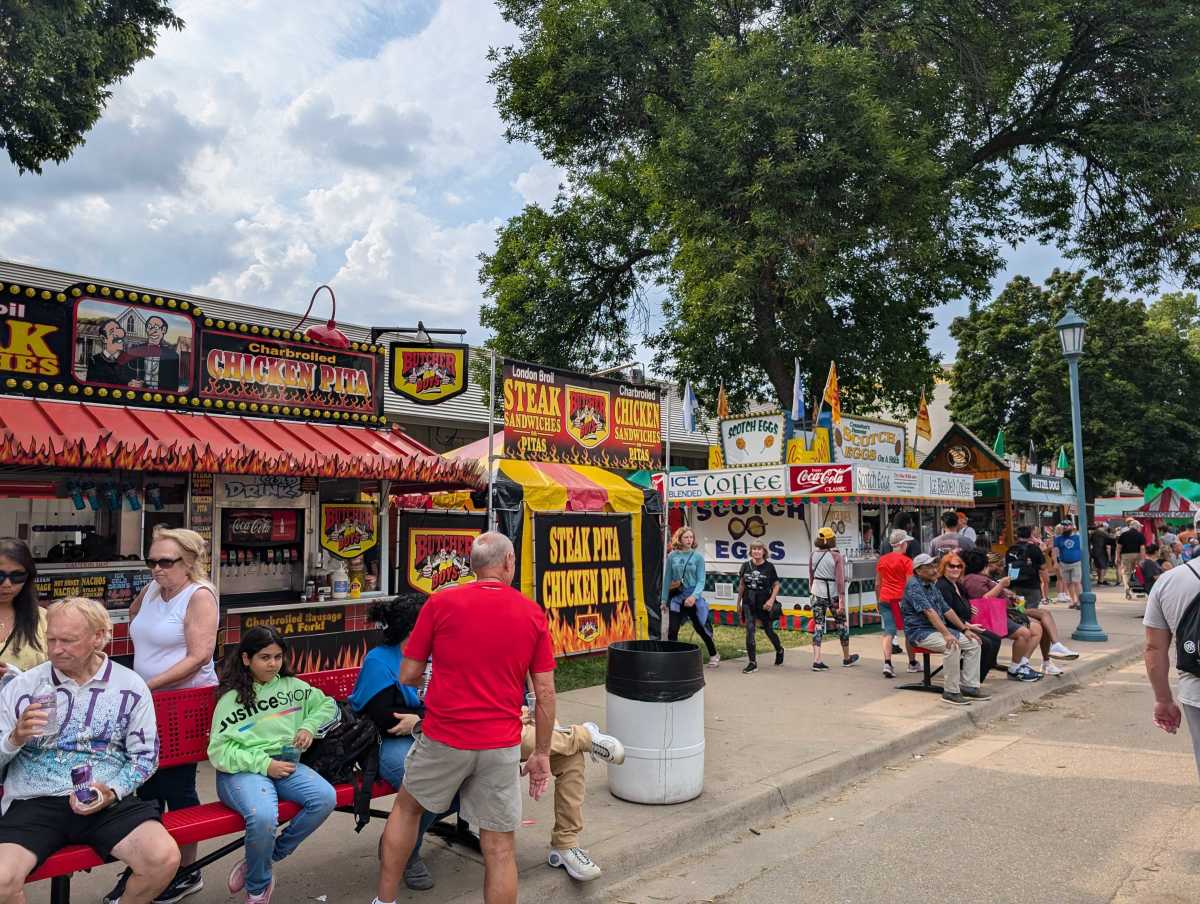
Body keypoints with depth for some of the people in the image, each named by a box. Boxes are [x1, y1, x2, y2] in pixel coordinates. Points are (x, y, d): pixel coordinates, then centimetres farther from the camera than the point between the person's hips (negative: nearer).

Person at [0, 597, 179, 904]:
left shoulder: (130, 686, 4)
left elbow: (144, 756, 5)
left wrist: (111, 793, -11)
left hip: (108, 799, 0)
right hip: (34, 802, 0)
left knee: (164, 858, -23)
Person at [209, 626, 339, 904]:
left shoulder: (292, 686, 13)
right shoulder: (231, 698, 2)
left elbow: (328, 705, 23)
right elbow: (218, 751, -6)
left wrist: (309, 726, 3)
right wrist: (263, 764, -15)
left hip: (285, 764, 4)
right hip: (243, 770, -4)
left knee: (325, 798, -24)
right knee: (263, 816, -36)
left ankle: (262, 861, -5)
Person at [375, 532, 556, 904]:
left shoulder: (440, 602, -6)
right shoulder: (533, 613, -2)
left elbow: (408, 675, 0)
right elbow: (544, 692, 0)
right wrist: (541, 754, 9)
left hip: (443, 738, 0)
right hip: (501, 746, 1)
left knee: (407, 806, 26)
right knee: (500, 847, 10)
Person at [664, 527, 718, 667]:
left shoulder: (698, 556, -7)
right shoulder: (672, 556, -2)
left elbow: (701, 580, -9)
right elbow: (668, 579, 5)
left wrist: (694, 596, -25)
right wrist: (665, 599, 7)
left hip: (693, 596, -1)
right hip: (676, 596, 1)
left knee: (701, 628, 11)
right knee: (672, 630, -5)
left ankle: (714, 655, 33)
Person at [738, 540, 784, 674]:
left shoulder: (769, 567, -5)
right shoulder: (746, 566, 2)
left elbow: (776, 586, -1)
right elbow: (741, 585, 11)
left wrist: (771, 600, -14)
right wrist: (738, 602, 14)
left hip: (764, 604, -2)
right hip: (749, 603, 2)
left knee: (768, 630, 12)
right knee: (750, 630, -8)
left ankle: (779, 650, 43)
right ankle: (752, 663, -2)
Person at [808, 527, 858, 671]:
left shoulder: (813, 555, 1)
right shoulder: (837, 557, -11)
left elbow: (811, 577, 9)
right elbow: (840, 580, -14)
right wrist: (842, 601, -14)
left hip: (817, 593, 3)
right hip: (833, 594, -3)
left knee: (818, 626, 5)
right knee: (842, 624, 15)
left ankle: (816, 661, -4)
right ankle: (846, 658, 30)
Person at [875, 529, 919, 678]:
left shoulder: (882, 560, 9)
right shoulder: (906, 561, -6)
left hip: (885, 599, 4)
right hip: (901, 598, -4)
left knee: (888, 631, -1)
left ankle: (887, 663, -17)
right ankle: (912, 663, 26)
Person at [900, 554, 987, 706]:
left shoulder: (931, 586, 16)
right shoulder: (914, 586, -15)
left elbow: (947, 610, 19)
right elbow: (928, 611, -26)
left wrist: (965, 629, 11)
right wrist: (946, 634, -34)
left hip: (938, 629, 10)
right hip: (920, 632, -10)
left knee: (973, 643, -1)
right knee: (952, 646, -32)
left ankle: (968, 686, 1)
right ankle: (951, 692, -23)